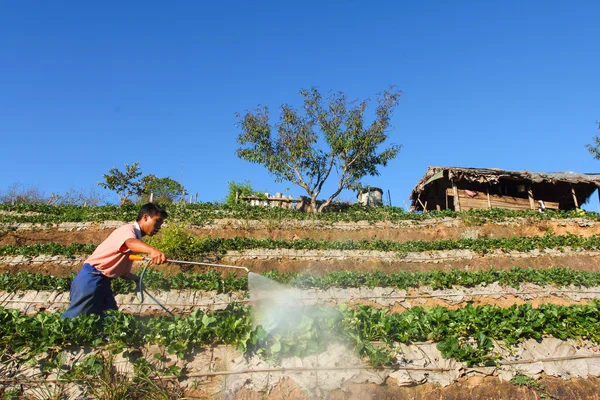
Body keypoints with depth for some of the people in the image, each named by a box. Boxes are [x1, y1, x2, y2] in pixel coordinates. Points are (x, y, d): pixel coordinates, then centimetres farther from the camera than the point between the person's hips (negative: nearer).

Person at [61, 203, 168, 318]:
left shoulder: (136, 239, 16)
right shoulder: (128, 229, -12)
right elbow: (130, 243, -40)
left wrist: (136, 278, 5)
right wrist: (152, 250, -60)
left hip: (103, 282, 9)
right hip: (91, 279, -9)